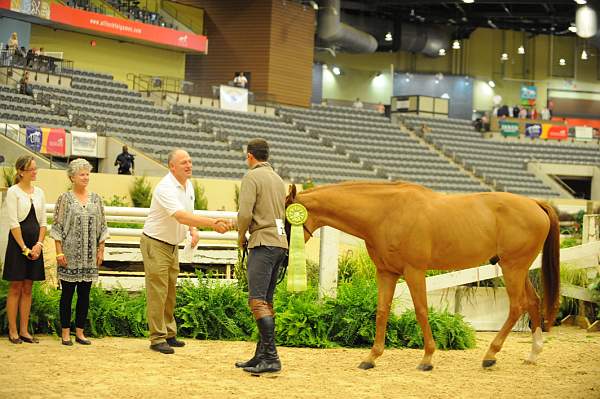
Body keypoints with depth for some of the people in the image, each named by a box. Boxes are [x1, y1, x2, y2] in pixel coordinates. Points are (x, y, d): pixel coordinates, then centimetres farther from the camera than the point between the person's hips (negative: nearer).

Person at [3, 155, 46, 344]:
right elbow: (13, 223, -12)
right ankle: (13, 331, 5)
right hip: (17, 242, -5)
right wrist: (24, 248, -13)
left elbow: (43, 222, 10)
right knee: (16, 288, -1)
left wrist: (39, 244, -4)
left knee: (27, 288, 8)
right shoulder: (13, 192, -7)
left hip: (35, 245, 5)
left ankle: (24, 331, 13)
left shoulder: (39, 192, 10)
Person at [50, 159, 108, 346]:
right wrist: (59, 252, -10)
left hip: (89, 257, 4)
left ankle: (80, 332, 14)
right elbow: (57, 227, -4)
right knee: (67, 293, 2)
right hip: (70, 255, -4)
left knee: (85, 294, 7)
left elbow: (102, 226, 12)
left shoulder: (96, 198, 9)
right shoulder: (65, 198, -2)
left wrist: (101, 250, 6)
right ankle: (66, 333, 9)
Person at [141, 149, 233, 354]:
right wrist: (213, 223, -47)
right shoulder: (166, 188, -25)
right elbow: (181, 216, -39)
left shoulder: (189, 185, 4)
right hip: (155, 243, -8)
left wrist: (194, 230, -3)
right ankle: (157, 338, -3)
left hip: (173, 245, 8)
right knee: (157, 292, -7)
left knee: (170, 292, 13)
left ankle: (169, 334, 21)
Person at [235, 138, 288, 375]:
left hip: (263, 243, -9)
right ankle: (261, 357, 14)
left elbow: (245, 213, -16)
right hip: (280, 242, 9)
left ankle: (271, 357, -22)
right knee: (266, 301, 11)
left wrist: (240, 237, 2)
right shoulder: (278, 179, 20)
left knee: (257, 300, -14)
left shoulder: (252, 177, -6)